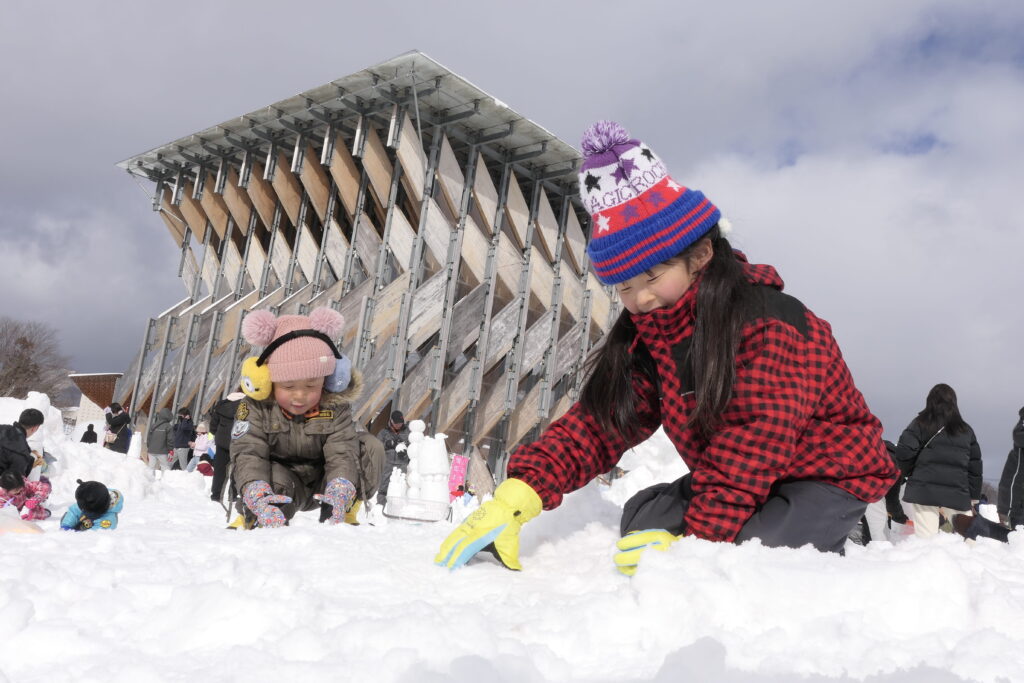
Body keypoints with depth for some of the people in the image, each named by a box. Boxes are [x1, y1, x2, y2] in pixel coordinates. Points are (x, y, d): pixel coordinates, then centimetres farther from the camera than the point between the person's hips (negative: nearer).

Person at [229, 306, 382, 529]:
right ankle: (251, 518, -13)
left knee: (370, 450, -21)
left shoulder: (335, 408, -15)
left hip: (322, 486, 2)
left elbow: (341, 455, -24)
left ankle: (346, 514, -12)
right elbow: (249, 454, -26)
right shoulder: (256, 407, -17)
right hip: (281, 486, -2)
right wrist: (260, 500, -47)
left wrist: (338, 498, -47)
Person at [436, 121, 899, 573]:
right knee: (643, 515, -13)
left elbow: (749, 451, -33)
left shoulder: (770, 326, -28)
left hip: (830, 475, -6)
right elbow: (598, 425, -14)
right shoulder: (647, 337, -5)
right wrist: (516, 498, -28)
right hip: (742, 483, 6)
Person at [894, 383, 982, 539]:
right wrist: (973, 496, 20)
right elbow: (975, 466, 15)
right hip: (957, 493, 3)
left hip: (924, 489, -3)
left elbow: (904, 452, -8)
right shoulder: (966, 430, 14)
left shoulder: (920, 424, 1)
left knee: (925, 540, -8)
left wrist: (909, 473, 10)